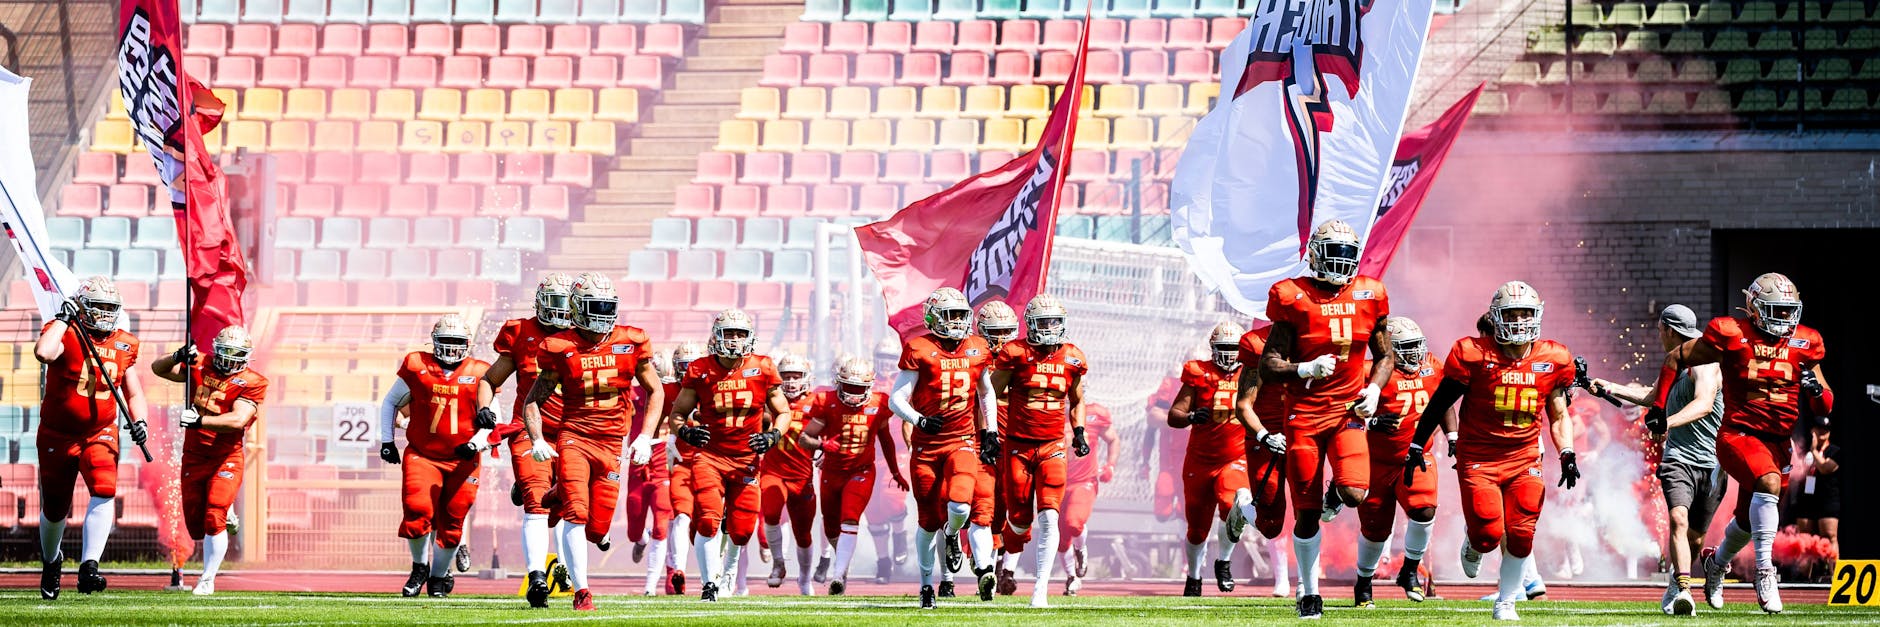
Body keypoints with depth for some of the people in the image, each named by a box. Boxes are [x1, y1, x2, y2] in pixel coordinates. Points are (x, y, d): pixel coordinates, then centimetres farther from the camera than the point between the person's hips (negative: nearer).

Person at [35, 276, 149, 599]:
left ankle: (88, 567, -28)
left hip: (100, 435, 2)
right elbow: (43, 352, -38)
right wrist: (63, 319, -25)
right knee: (54, 508, 10)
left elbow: (133, 394, 13)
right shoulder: (65, 335, -13)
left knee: (104, 493, -24)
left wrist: (139, 422, -5)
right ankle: (51, 560, 40)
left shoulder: (124, 346, 3)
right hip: (57, 436, -2)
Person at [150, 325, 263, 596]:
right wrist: (179, 357, -9)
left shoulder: (251, 383, -6)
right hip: (193, 456, 5)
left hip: (226, 458, -5)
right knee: (195, 523, 9)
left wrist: (200, 420, -31)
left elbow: (238, 420, -20)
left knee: (213, 520, -15)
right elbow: (159, 369, 12)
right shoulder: (201, 369, 7)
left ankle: (207, 580, -6)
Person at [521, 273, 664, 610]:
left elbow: (655, 391, 14)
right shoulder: (562, 349, -2)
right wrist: (537, 440, -12)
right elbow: (533, 400, 4)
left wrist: (645, 437, 3)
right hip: (574, 439, -2)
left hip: (611, 444, 2)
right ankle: (581, 592, -17)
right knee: (576, 514, -20)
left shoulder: (630, 344, 3)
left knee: (597, 530, 1)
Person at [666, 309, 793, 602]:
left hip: (747, 459, 2)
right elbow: (677, 414, 6)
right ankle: (709, 584, -8)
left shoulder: (762, 369, -1)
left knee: (741, 530, 5)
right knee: (707, 522, -19)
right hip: (709, 455, -1)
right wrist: (686, 432, -16)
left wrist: (772, 436, -12)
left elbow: (783, 413, 8)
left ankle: (728, 570, 38)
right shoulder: (701, 371, -3)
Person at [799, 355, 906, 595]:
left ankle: (839, 575, -26)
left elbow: (885, 438, 12)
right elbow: (804, 438, -10)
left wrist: (895, 471, 22)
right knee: (831, 528, 14)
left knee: (849, 521, -21)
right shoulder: (827, 403, -13)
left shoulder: (878, 405, -7)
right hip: (832, 472, 1)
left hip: (861, 473, -1)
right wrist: (822, 444, -32)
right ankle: (843, 561, 44)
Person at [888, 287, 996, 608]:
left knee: (960, 505, -22)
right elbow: (897, 399, -6)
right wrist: (919, 421, -23)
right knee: (929, 521, 4)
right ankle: (926, 585, 23)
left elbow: (986, 394, 21)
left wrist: (989, 431, 13)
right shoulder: (919, 350, -6)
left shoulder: (977, 350, 6)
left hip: (962, 440, 1)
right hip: (926, 444, -1)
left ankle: (952, 535, 15)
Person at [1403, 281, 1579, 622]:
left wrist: (1567, 455, -3)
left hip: (1524, 460, 3)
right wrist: (1416, 447, 1)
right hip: (1478, 458, -3)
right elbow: (1440, 403, 0)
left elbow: (1559, 415, 11)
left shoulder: (1553, 361, 1)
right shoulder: (1474, 355, -9)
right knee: (1488, 535, -11)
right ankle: (1474, 548, 28)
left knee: (1520, 536, -6)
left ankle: (1506, 603, 15)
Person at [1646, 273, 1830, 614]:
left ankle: (1717, 562, 48)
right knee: (1769, 483, -33)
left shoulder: (1803, 344, 3)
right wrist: (1659, 406, 4)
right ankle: (1764, 571, -31)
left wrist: (1816, 389, -15)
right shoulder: (1732, 335, -9)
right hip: (1738, 436, -5)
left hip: (1776, 443, 5)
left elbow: (1825, 408, 8)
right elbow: (1675, 359, 4)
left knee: (1749, 520, 16)